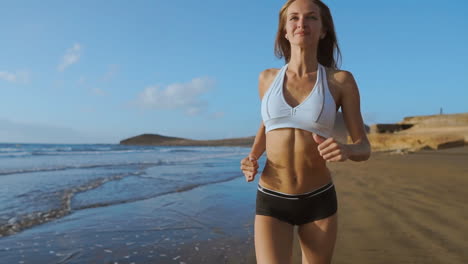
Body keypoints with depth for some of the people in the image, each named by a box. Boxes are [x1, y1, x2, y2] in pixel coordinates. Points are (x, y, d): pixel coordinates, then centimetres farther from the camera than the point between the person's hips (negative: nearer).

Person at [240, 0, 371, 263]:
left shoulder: (342, 81, -5)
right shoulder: (268, 78, 1)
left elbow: (364, 149, -3)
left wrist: (344, 150, -28)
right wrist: (252, 158, -1)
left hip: (318, 202, 1)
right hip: (272, 202, 0)